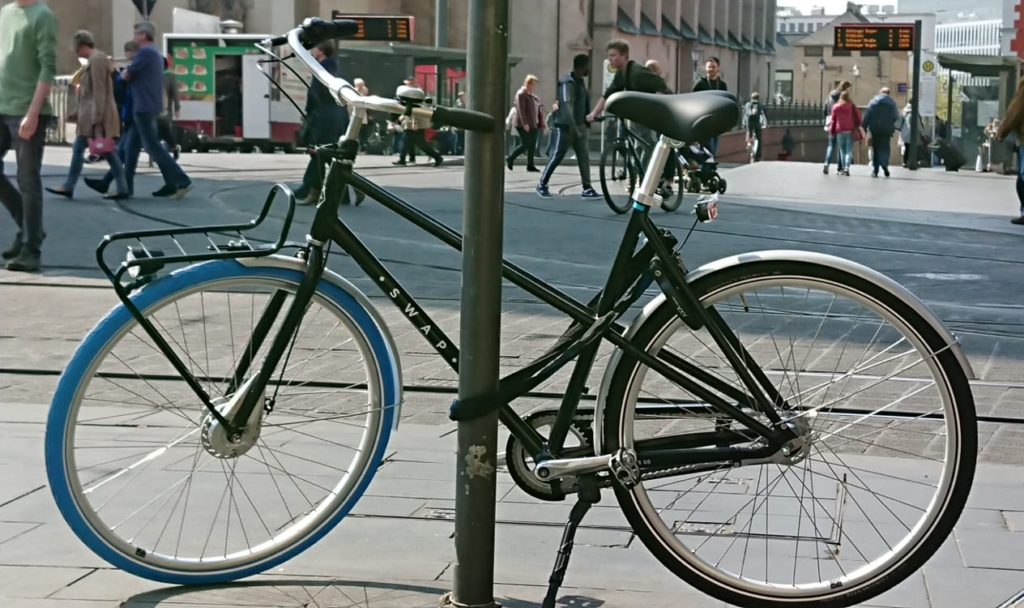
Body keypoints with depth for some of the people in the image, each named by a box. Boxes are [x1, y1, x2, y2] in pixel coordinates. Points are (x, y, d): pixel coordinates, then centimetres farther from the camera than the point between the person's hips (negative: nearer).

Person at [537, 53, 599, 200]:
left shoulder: (581, 82, 13)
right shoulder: (568, 83, -15)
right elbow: (567, 104, -26)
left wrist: (586, 124, 20)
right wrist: (573, 125, -34)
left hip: (579, 126, 8)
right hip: (566, 126, -8)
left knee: (584, 156, 1)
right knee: (557, 156, -3)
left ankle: (587, 188, 0)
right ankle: (542, 184, 9)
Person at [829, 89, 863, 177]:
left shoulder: (835, 107, 1)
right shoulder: (852, 106, -3)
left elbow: (833, 120, 6)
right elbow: (858, 117, -1)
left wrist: (832, 130, 17)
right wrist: (857, 126, 15)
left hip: (840, 131, 2)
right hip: (850, 131, -2)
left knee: (842, 151, 12)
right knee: (849, 151, -1)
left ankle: (843, 169, 11)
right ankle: (847, 167, -19)